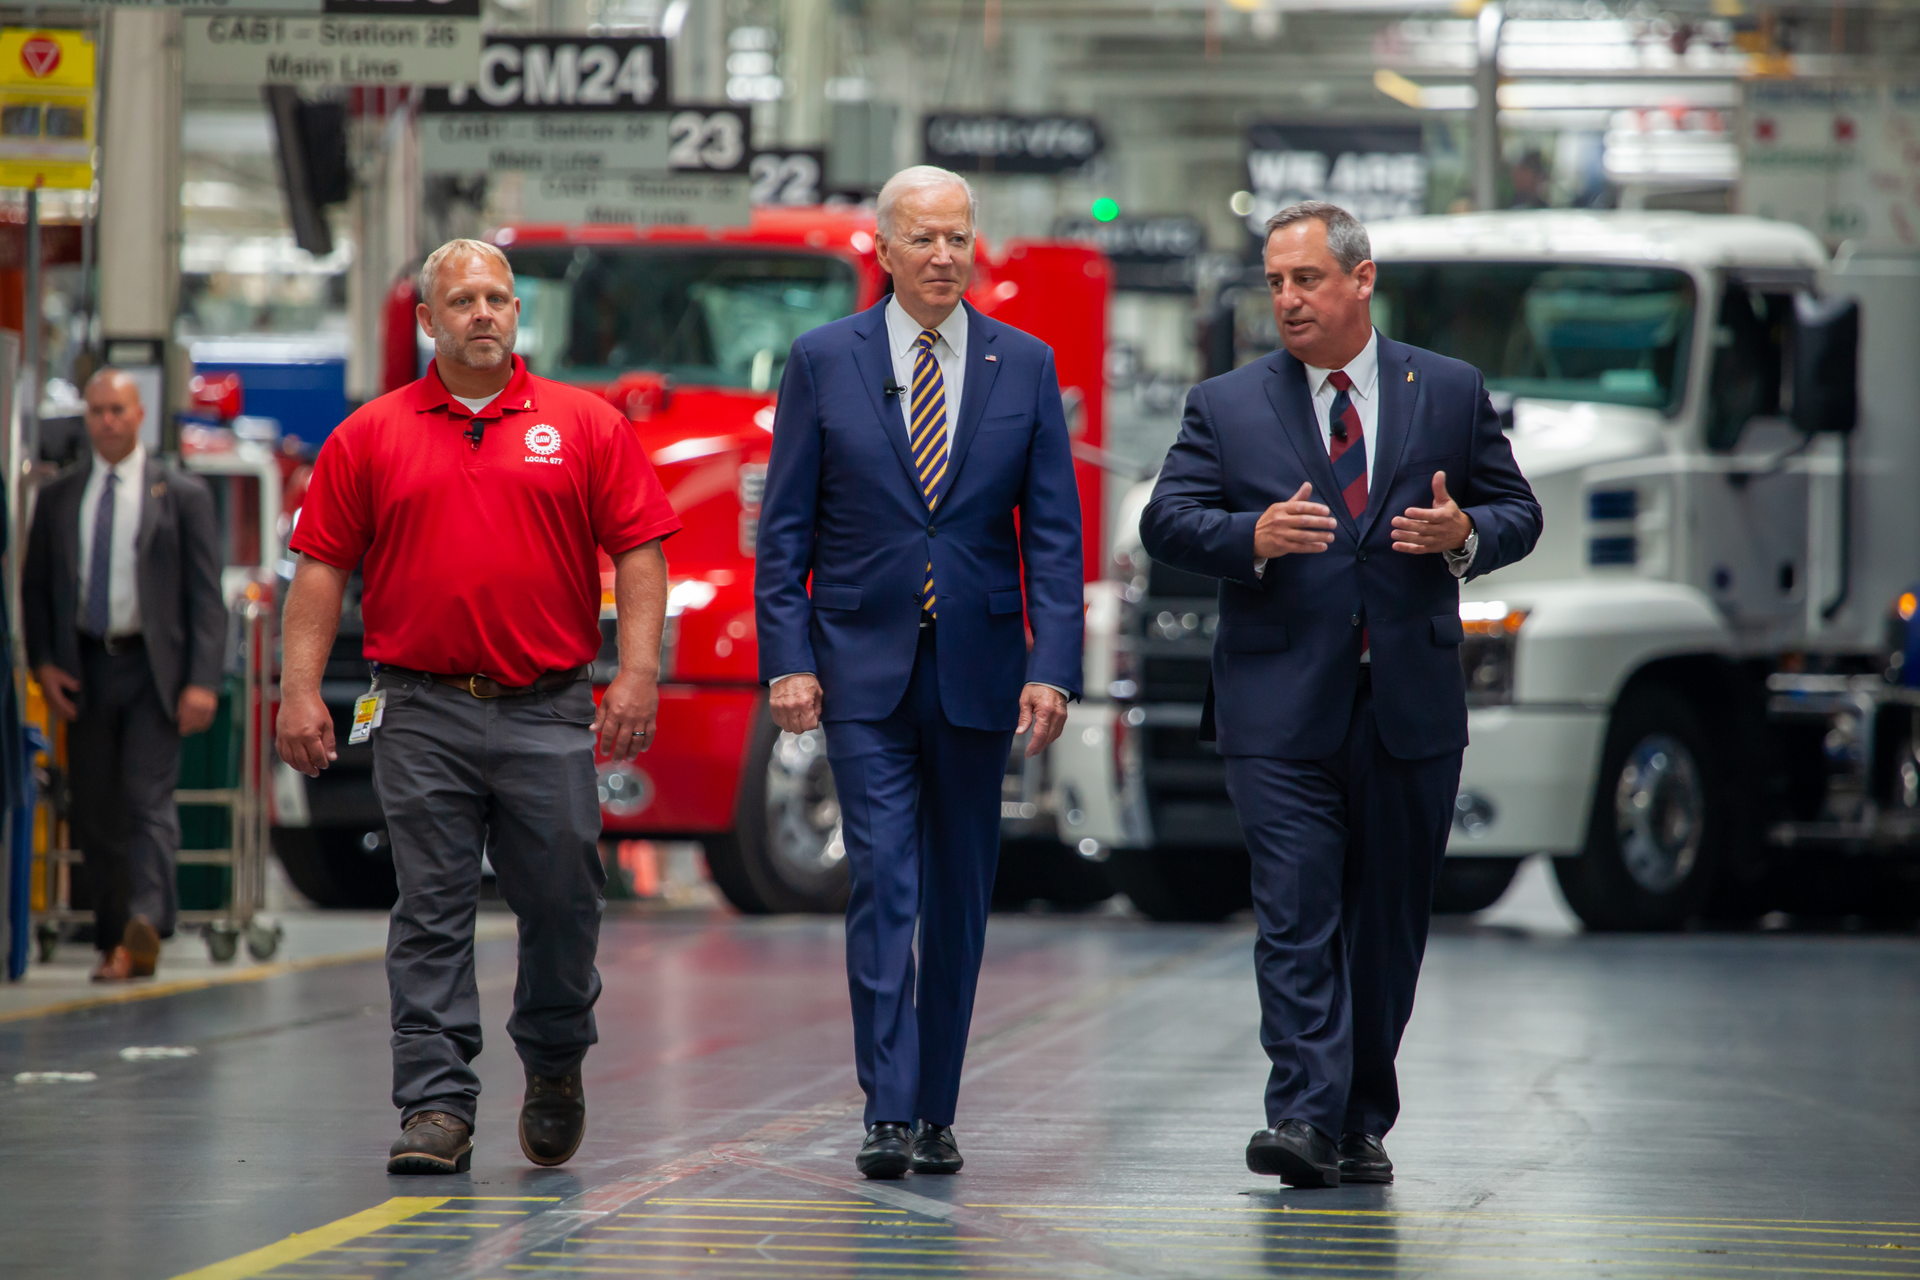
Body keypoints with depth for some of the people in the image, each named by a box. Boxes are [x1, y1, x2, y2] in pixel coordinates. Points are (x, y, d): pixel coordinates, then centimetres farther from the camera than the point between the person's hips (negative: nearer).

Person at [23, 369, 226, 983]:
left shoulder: (182, 495, 2)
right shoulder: (58, 497, 11)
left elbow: (206, 594, -1)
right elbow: (34, 587, 15)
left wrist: (202, 680, -11)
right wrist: (42, 664, 0)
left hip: (152, 667, -3)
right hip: (84, 670, 3)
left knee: (149, 798, -14)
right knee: (93, 811, 4)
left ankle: (144, 927, -24)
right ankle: (114, 942, 10)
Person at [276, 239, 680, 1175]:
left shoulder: (587, 427, 6)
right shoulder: (370, 437, 7)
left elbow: (638, 551, 3)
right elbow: (322, 565, 6)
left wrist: (639, 672, -8)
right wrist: (301, 687, -2)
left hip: (549, 709, 0)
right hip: (422, 713, 0)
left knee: (563, 902, 4)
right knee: (432, 914, -2)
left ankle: (554, 1063, 28)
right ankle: (437, 1105, -1)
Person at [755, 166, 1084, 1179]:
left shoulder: (1025, 367, 5)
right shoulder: (823, 362, 1)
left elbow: (1053, 532, 3)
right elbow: (785, 526, 2)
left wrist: (1053, 667, -6)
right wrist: (787, 658, -7)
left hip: (975, 666, 2)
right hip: (863, 664, -2)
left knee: (959, 893, 7)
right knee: (882, 879, -10)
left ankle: (935, 1111, 16)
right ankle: (888, 1114, -11)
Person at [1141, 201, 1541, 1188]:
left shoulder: (1450, 393, 9)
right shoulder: (1225, 406, 6)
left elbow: (1517, 511, 11)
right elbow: (1166, 521, -1)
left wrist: (1465, 534, -11)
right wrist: (1253, 536, -20)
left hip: (1412, 706, 2)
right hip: (1282, 709, -2)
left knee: (1388, 923, 8)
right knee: (1297, 914, -11)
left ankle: (1362, 1124, 19)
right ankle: (1305, 1118, -15)